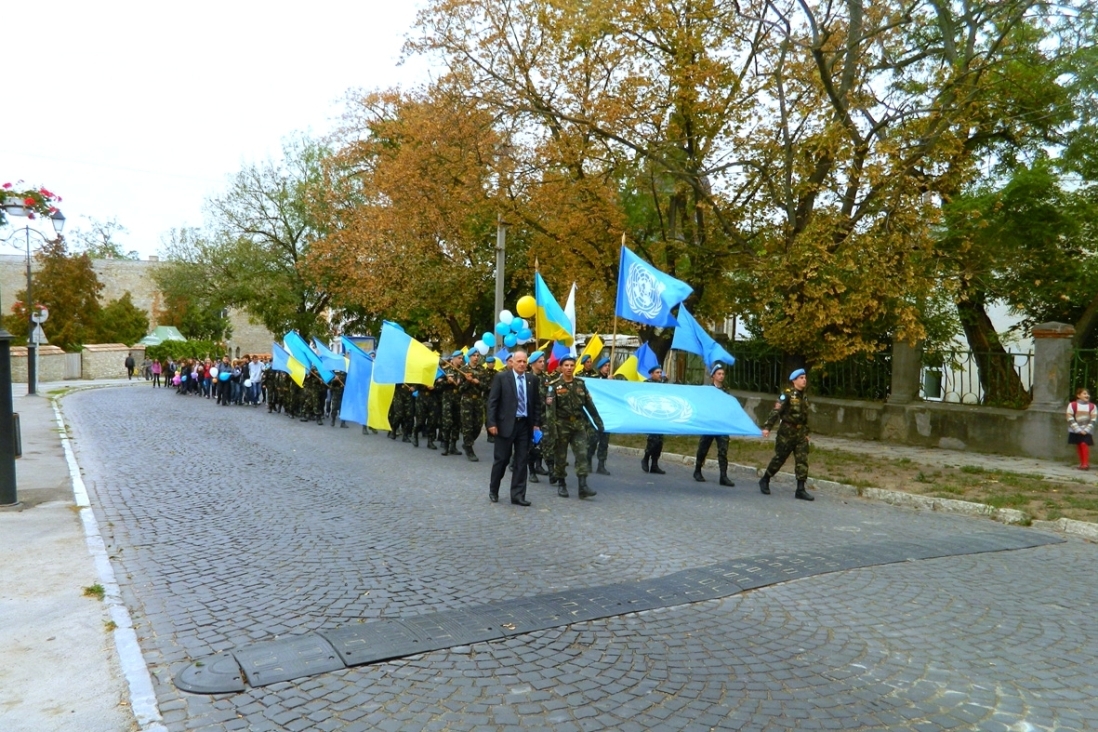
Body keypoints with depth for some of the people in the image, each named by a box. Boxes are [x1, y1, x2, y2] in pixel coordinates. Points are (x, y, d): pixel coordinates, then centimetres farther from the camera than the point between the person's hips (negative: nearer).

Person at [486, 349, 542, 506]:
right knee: (501, 459, 5)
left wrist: (536, 424, 4)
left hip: (525, 424, 3)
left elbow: (536, 403, 11)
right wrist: (492, 423, -12)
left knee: (521, 461, 5)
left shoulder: (532, 379, 7)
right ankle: (493, 490, 24)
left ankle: (518, 495, 11)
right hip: (506, 424, -3)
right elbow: (492, 402, -6)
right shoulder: (501, 377, -4)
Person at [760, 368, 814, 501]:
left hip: (800, 433, 6)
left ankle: (800, 489, 2)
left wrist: (806, 433, 21)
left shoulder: (804, 397, 12)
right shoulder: (787, 394, -10)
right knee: (779, 458, 2)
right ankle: (764, 481, 21)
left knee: (802, 461, -1)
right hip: (786, 432, -6)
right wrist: (767, 426, -26)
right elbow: (775, 411, -18)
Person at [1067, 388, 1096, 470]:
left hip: (1086, 431, -1)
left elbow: (1093, 420, -2)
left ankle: (1086, 463, -8)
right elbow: (1070, 419, -6)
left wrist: (1086, 430, -12)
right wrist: (1079, 430, -13)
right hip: (1075, 431, 1)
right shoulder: (1072, 405, -3)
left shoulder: (1092, 406, 0)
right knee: (1078, 446, 5)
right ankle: (1082, 463, 15)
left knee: (1084, 444, -12)